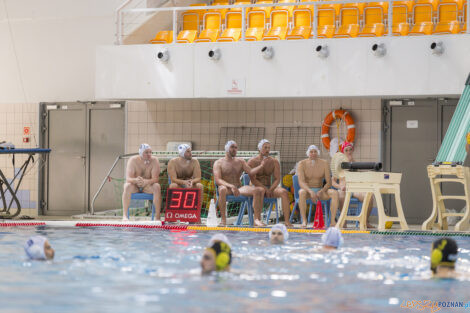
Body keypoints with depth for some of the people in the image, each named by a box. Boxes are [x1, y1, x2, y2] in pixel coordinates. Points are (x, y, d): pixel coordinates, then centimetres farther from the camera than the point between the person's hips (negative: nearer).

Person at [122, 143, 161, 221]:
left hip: (148, 186, 0)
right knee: (128, 186, -33)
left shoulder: (154, 161, -16)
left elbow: (155, 179, -24)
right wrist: (135, 180, -48)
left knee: (157, 187, -32)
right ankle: (124, 215, -35)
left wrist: (146, 182, -46)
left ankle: (158, 217, -32)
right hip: (135, 185, 0)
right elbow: (128, 178, -23)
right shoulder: (133, 160, -16)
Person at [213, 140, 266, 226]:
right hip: (227, 188, -4)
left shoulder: (241, 161, 17)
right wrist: (231, 186, -26)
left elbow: (250, 172, 2)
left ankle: (257, 219, -23)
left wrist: (261, 166, -17)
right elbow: (217, 180, -10)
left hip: (238, 188, 4)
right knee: (222, 189, -41)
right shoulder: (218, 163, 3)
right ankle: (223, 220, -36)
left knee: (257, 190, -21)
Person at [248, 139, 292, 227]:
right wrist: (265, 189, -22)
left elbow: (277, 179, 1)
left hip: (270, 187, 3)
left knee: (284, 192, -27)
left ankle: (287, 221, -34)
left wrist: (271, 189, -18)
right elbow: (253, 180, -11)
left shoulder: (274, 162, 6)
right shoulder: (252, 161, -3)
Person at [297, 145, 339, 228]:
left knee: (335, 193, -27)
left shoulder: (324, 164, -3)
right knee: (302, 192, -39)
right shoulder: (302, 164, -8)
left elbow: (329, 183, -6)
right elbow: (301, 182, -20)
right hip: (307, 190, -2)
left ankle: (333, 221, -30)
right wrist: (311, 192, -38)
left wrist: (321, 192, -26)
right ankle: (304, 221, -36)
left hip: (320, 191, 2)